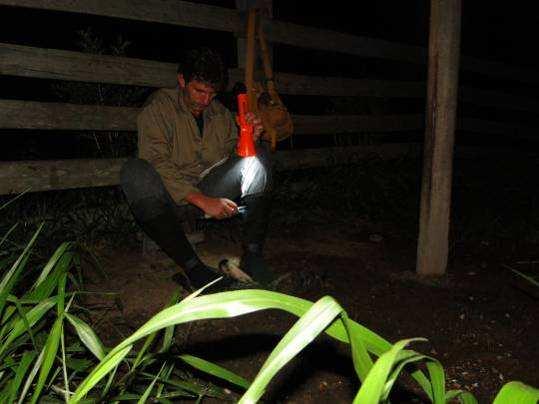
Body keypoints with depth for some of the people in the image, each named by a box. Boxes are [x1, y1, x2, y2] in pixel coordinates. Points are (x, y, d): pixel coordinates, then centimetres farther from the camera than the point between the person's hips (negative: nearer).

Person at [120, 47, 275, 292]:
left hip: (213, 192, 4)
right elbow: (157, 164, -19)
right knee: (135, 172, -34)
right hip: (171, 198, -4)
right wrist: (202, 201, -27)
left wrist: (251, 140, -13)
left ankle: (253, 254, -20)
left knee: (259, 154, -11)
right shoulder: (158, 107, -6)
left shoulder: (220, 113, 10)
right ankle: (192, 266, -36)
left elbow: (236, 153, 11)